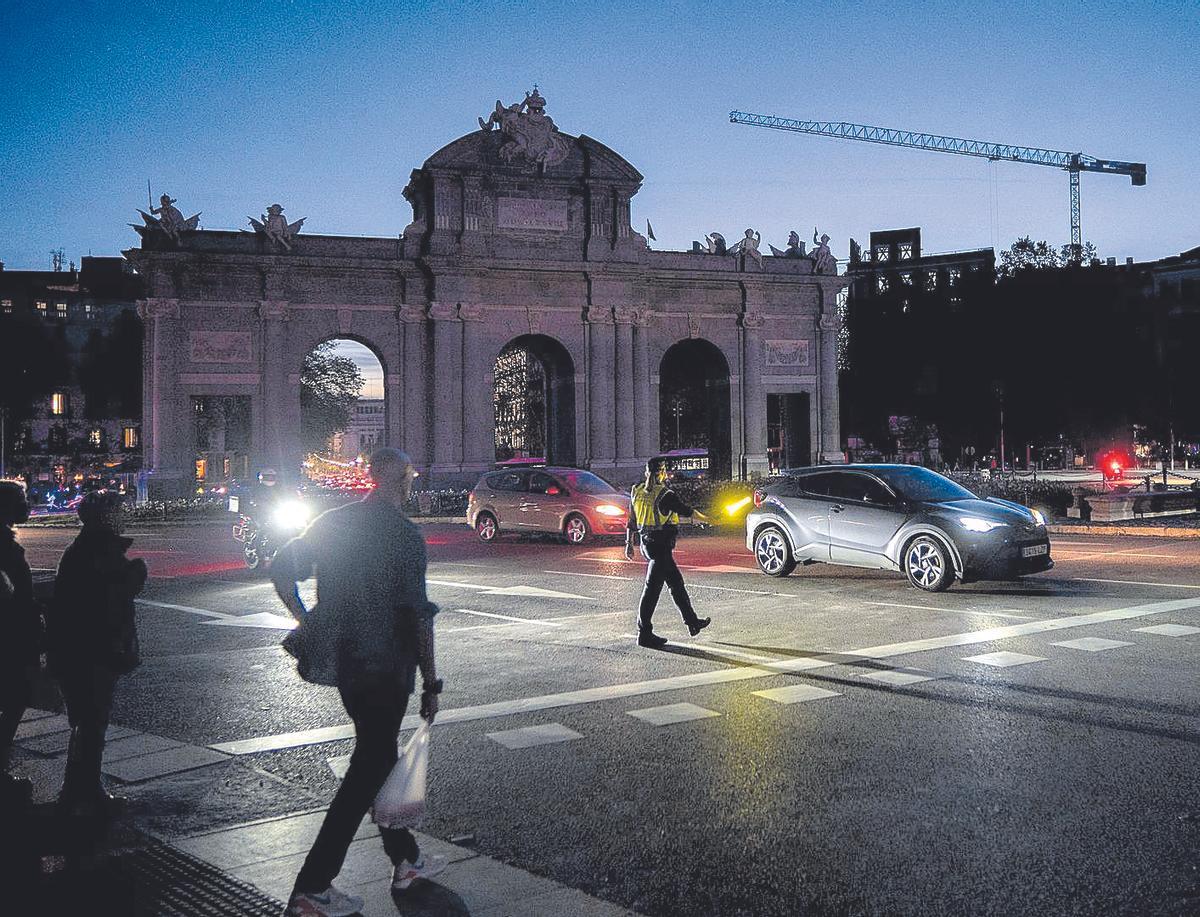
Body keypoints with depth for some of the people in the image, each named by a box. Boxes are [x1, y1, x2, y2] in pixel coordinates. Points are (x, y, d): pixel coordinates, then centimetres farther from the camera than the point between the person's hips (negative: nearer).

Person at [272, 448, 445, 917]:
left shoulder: (332, 521, 6)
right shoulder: (405, 534, -14)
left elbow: (281, 569, 7)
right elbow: (418, 614, -16)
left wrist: (308, 623, 13)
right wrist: (430, 684, -10)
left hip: (341, 660, 7)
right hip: (384, 665, -7)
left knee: (377, 756, 20)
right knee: (368, 769, 1)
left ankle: (406, 859, 33)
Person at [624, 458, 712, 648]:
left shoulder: (638, 492, 6)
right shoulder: (665, 495, -15)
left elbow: (631, 521, 11)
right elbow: (687, 511, -4)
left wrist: (629, 544, 19)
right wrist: (706, 519, 11)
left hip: (647, 544, 8)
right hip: (661, 545, -8)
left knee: (676, 582, 18)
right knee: (652, 588, -5)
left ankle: (692, 622, 29)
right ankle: (644, 633, -2)